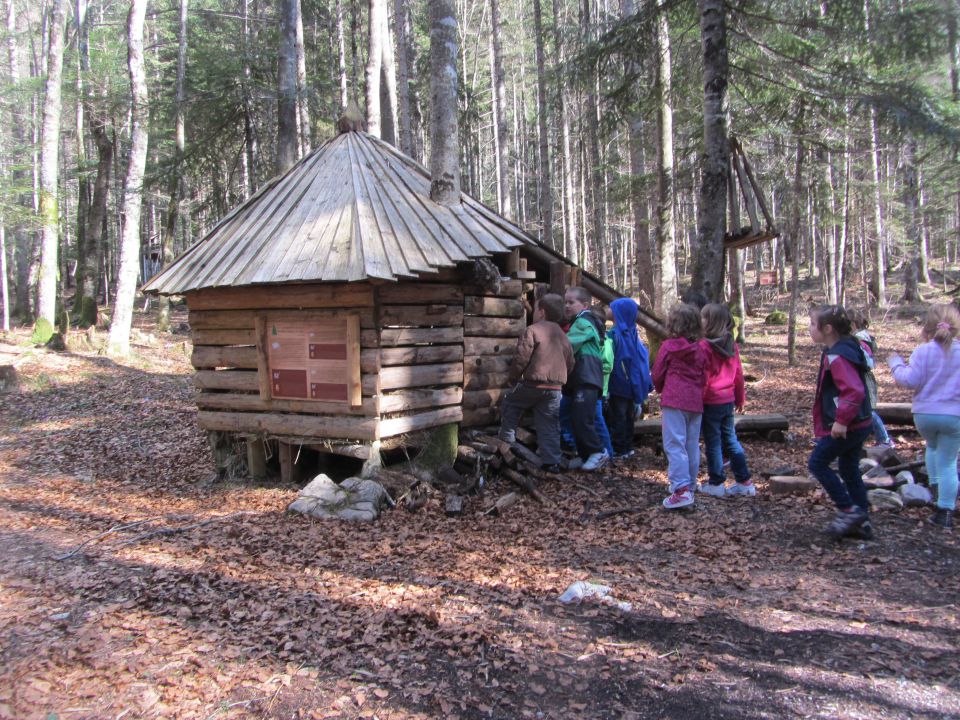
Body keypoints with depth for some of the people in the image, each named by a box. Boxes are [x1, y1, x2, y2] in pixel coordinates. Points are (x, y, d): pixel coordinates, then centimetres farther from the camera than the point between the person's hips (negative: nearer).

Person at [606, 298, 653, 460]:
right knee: (628, 416, 16)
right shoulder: (634, 333, 5)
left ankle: (618, 450, 4)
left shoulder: (613, 335, -17)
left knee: (617, 417, 1)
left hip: (618, 385, -7)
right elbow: (643, 359, 11)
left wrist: (605, 388, -16)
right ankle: (628, 447, 23)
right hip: (633, 384, 7)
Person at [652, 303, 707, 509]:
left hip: (674, 400, -6)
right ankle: (690, 486, 23)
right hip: (696, 401, 6)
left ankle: (681, 489, -19)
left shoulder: (668, 346, -4)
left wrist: (661, 390, 21)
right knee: (692, 446, 12)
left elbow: (657, 374, 2)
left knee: (674, 444, -8)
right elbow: (704, 377, 14)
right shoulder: (700, 349, 9)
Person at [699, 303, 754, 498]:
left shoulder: (705, 346, -18)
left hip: (711, 402, -6)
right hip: (728, 401, 6)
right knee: (731, 440, 14)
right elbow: (738, 374, 9)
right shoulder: (732, 346, 3)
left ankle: (716, 483, 13)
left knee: (713, 442, 4)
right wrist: (740, 398, 19)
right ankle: (745, 482, 17)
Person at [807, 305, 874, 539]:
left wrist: (841, 420, -27)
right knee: (849, 469, 17)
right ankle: (861, 522, 23)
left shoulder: (837, 357, -22)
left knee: (817, 463, 2)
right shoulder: (845, 348, 10)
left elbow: (854, 391, -31)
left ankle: (849, 510, 4)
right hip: (860, 424, 10)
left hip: (845, 427, -10)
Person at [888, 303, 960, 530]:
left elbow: (911, 380, -14)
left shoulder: (922, 352, -8)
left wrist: (896, 364, 1)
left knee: (932, 446, 31)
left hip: (924, 413, 0)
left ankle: (935, 486, 23)